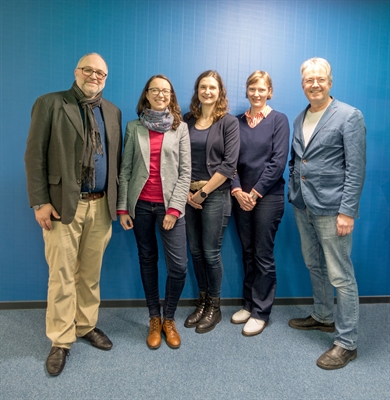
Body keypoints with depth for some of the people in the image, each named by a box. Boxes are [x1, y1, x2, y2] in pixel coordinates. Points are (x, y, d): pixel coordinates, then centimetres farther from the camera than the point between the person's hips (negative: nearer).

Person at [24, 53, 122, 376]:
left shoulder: (112, 111, 12)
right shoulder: (50, 104, -2)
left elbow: (116, 158, 12)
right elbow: (35, 156, -5)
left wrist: (116, 200, 6)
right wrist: (40, 202, -11)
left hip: (101, 205, 4)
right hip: (63, 205, -4)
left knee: (91, 273, 14)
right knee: (62, 275, 3)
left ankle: (86, 326, 31)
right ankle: (61, 341, 19)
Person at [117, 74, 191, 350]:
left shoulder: (180, 128, 3)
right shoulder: (134, 128, 6)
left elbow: (185, 172, -2)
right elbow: (125, 170, 4)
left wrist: (175, 208, -10)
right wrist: (122, 207, -2)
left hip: (169, 205, -1)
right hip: (141, 205, 1)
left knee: (178, 266, -6)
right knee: (148, 261, 10)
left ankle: (169, 319, 18)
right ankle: (154, 319, 26)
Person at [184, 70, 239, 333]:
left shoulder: (229, 122, -3)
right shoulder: (187, 120, 8)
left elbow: (229, 164, -10)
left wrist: (203, 192, -12)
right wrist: (186, 190, -5)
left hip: (216, 195, -4)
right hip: (189, 195, 4)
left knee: (210, 252, 1)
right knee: (196, 251, 9)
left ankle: (215, 307, 19)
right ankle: (202, 302, 27)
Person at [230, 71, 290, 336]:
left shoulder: (279, 120, -3)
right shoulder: (237, 122, 8)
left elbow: (278, 162, -10)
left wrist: (255, 193, -12)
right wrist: (237, 191, -9)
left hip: (268, 197, -4)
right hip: (241, 197, 4)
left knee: (263, 256, 2)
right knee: (247, 253, 12)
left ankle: (261, 312, 14)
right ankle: (249, 304, 26)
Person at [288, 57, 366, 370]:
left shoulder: (349, 116, -8)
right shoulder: (300, 119, 12)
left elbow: (356, 169, -13)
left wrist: (347, 211, -18)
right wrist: (293, 195, 12)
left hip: (331, 209, -7)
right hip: (303, 207, 7)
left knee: (340, 276, 0)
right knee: (314, 266, 19)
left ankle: (347, 343, 14)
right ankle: (323, 317, 39)